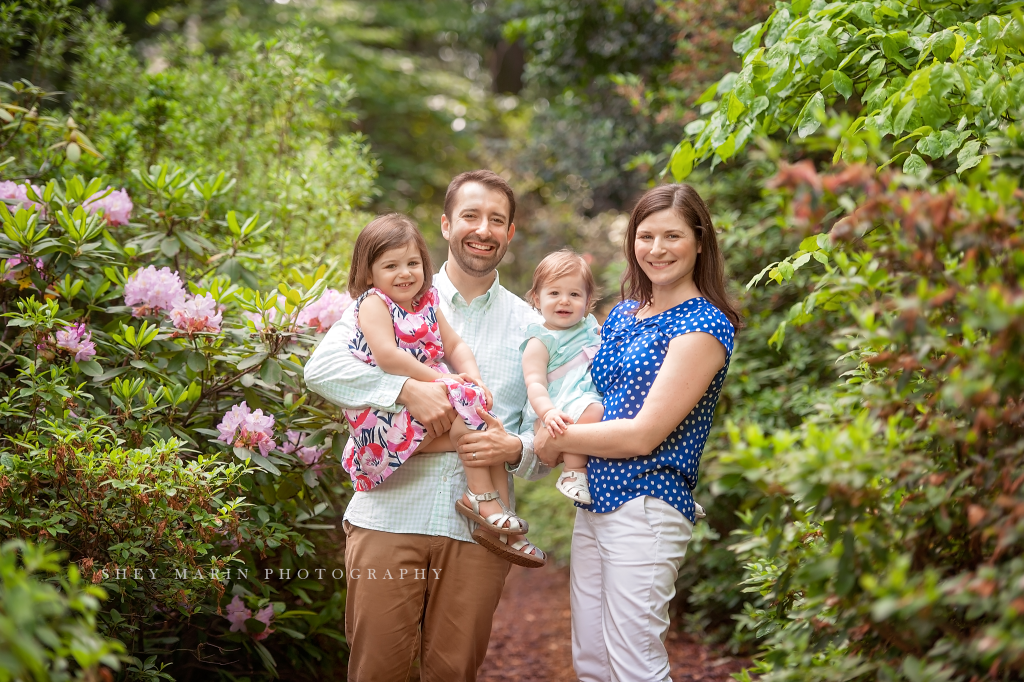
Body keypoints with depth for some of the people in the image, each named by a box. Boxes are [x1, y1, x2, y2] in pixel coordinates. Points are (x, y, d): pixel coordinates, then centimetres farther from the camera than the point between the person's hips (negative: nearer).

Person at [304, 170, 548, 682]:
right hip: (388, 518, -1)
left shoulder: (530, 327, 12)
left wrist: (516, 449, -13)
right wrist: (407, 389, -20)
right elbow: (322, 367, -8)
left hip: (478, 527, 2)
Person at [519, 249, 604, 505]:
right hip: (562, 410, -8)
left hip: (598, 396, 8)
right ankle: (573, 472, -23)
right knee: (591, 409, -36)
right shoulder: (540, 342, -1)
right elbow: (535, 384, -14)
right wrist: (548, 412, -32)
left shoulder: (589, 326, 21)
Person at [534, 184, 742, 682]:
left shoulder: (704, 325, -10)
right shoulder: (623, 315, 15)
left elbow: (643, 434, -16)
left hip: (647, 505, -8)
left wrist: (555, 440, -7)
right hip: (594, 502, 8)